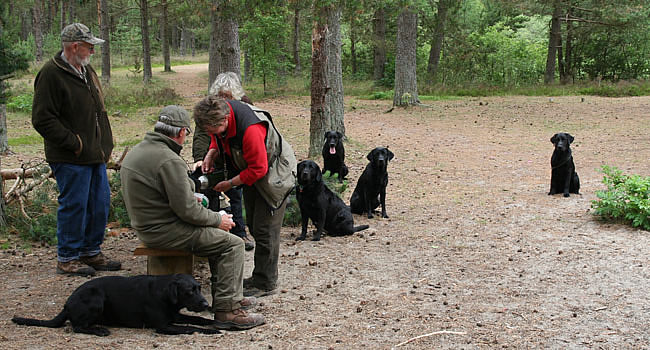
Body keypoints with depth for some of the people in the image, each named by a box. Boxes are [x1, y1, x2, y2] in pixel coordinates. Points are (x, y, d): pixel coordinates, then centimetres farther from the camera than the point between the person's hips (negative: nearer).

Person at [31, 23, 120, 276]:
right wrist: (75, 144, -17)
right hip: (70, 160, -9)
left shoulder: (86, 71, 15)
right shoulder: (51, 75, -14)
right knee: (73, 205, -3)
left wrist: (105, 145, 14)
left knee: (100, 203, 12)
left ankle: (91, 252, 25)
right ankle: (67, 258, 10)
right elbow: (42, 119, -17)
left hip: (95, 156, 9)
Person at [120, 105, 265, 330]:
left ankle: (228, 296, 26)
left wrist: (191, 197, 26)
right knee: (232, 244, -6)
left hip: (147, 226, 10)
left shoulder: (137, 151, 8)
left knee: (217, 236, 22)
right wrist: (218, 220, -7)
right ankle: (227, 311, -8)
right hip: (166, 231, -10)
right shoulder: (169, 161, -23)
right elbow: (187, 210, -22)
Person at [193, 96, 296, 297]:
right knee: (253, 226, 15)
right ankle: (259, 277, 27)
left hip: (274, 174, -9)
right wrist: (211, 154, -10)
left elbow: (258, 169, -30)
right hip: (251, 172, 9)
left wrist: (230, 184, -21)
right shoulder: (220, 111, -14)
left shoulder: (250, 129, -39)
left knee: (265, 230, -7)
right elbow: (218, 139, 10)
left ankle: (266, 284, 3)